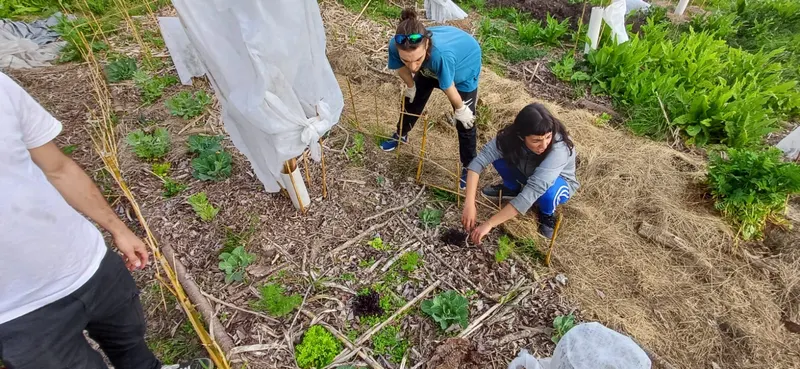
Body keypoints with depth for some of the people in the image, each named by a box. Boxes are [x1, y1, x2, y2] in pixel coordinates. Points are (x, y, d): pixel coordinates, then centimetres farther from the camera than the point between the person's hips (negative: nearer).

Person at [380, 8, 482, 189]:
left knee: (464, 122, -1)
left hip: (465, 64, -4)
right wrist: (411, 87, 5)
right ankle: (400, 135, 48)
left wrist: (460, 109, -15)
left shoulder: (441, 54, -50)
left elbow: (449, 88, -32)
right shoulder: (395, 46, -36)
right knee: (412, 100, 19)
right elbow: (403, 69, -12)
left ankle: (468, 166, 20)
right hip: (430, 68, 4)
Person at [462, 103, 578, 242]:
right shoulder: (511, 136, -30)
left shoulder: (558, 148, -41)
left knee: (546, 193, -39)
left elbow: (533, 191, -49)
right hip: (529, 174, 3)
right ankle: (512, 189, 8)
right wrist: (469, 204, -46)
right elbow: (478, 161, -34)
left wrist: (489, 223, -51)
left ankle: (547, 214, -2)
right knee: (499, 155, -22)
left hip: (559, 183, -3)